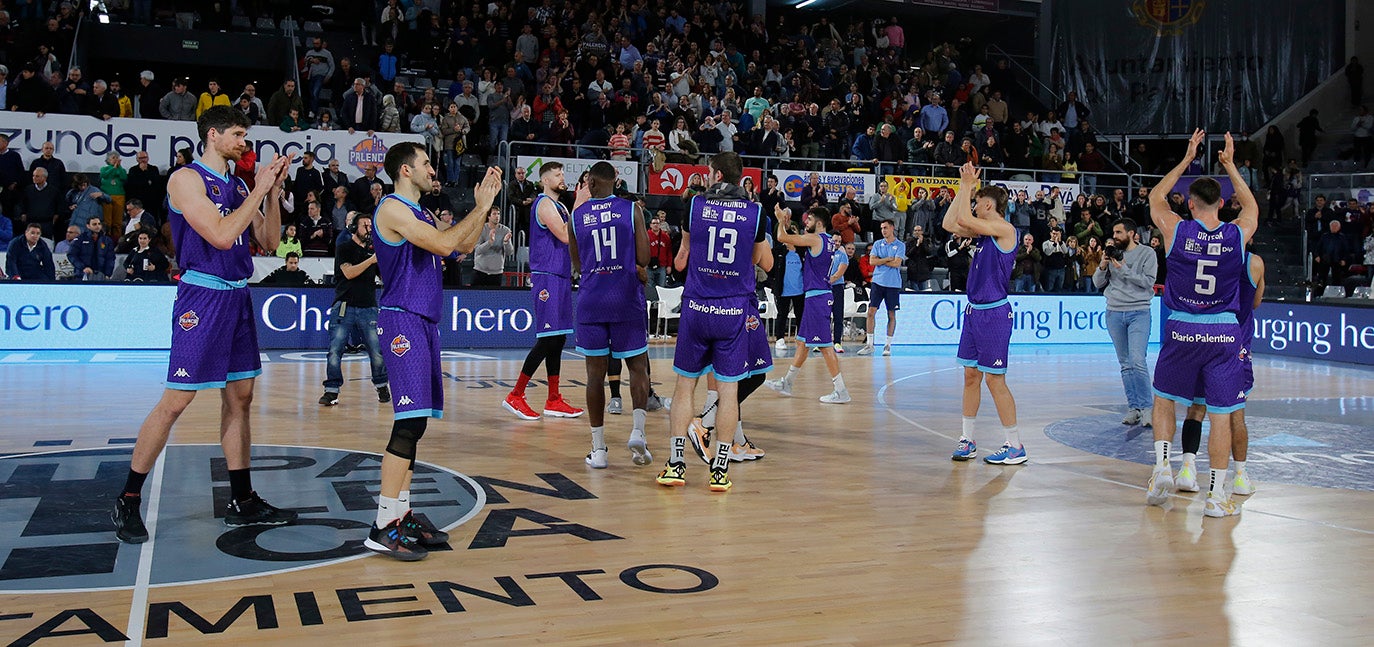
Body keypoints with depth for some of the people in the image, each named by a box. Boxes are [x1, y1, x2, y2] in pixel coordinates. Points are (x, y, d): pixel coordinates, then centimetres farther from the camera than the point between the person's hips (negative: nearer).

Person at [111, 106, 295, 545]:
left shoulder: (238, 186, 14)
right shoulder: (187, 179, -9)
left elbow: (268, 242, 13)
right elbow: (221, 235, -20)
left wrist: (273, 190, 4)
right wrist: (259, 190, -13)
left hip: (238, 297, 8)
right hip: (202, 298, -8)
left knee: (240, 397, 9)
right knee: (176, 401, -7)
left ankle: (242, 502, 17)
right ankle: (128, 501, 6)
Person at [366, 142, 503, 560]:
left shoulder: (419, 213, 20)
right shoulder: (393, 208, -10)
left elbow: (463, 247, 26)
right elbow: (443, 245, -21)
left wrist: (482, 207, 17)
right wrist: (480, 209, -10)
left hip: (424, 322, 10)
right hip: (403, 321, -10)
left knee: (415, 422, 10)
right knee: (409, 421, -15)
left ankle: (402, 514, 16)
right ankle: (383, 528, -13)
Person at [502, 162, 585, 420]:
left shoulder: (559, 206, 19)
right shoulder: (544, 204, -10)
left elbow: (572, 239, 23)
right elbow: (565, 236, -20)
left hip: (560, 276, 10)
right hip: (547, 277, -10)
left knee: (557, 339, 10)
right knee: (548, 339, -11)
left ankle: (553, 401, 14)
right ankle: (515, 396, -5)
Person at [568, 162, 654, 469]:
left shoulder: (576, 216, 4)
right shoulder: (632, 210, -1)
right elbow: (643, 259, -4)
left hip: (591, 301, 1)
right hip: (627, 299, -1)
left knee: (595, 372, 6)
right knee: (638, 367, 11)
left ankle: (598, 448, 8)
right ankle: (638, 430, -9)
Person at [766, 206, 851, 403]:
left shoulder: (814, 239, -14)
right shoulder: (829, 241, 13)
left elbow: (782, 237, -15)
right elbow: (793, 240, 24)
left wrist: (781, 220, 3)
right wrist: (787, 224, 19)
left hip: (817, 298, -10)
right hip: (820, 296, 10)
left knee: (825, 345, -8)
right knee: (802, 342, 17)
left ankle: (841, 391, -7)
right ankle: (787, 384, 28)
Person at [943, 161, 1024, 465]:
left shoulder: (1005, 229, -13)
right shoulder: (983, 231, 12)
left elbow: (963, 219, -23)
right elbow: (950, 224, 15)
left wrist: (968, 186, -11)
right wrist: (963, 188, 12)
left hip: (994, 313, -9)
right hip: (974, 311, 9)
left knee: (994, 380, -5)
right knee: (971, 375, 11)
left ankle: (1015, 447, 4)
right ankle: (967, 440, 19)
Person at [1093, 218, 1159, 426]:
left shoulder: (1147, 254, 0)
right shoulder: (1112, 253, 11)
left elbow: (1148, 282, -10)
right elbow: (1098, 284, 11)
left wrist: (1124, 269, -14)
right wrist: (1102, 266, -6)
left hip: (1138, 312, -4)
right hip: (1114, 313, 4)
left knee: (1137, 361, -15)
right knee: (1125, 364, 6)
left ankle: (1146, 407, -9)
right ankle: (1133, 407, 11)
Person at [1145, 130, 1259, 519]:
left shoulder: (1176, 229, -6)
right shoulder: (1238, 234, -2)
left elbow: (1155, 197, 16)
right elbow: (1251, 206, 23)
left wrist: (1186, 160, 21)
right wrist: (1230, 166, 29)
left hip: (1182, 330, 0)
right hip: (1224, 332, 0)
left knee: (1164, 398, 21)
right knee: (1221, 414, 3)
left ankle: (1161, 465, 10)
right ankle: (1217, 495, 6)